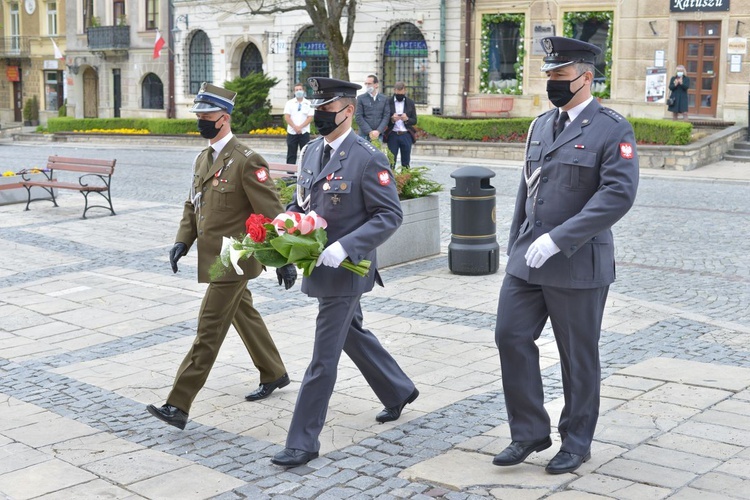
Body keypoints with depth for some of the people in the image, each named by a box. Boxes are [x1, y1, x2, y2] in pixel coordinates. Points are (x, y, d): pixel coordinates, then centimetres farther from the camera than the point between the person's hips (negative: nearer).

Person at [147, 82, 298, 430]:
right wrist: (183, 241, 3)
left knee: (209, 330, -8)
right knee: (245, 316, 22)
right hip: (214, 258, 9)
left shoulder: (246, 161, -17)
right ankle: (274, 374, 40)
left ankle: (178, 406, -8)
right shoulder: (203, 159, 10)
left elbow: (271, 213, -17)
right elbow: (193, 205, 18)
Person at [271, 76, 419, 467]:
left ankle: (303, 442, 4)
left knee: (324, 355, -4)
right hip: (320, 268, 9)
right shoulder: (311, 151, 8)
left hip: (345, 271, -8)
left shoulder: (368, 159, -16)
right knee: (352, 334, 24)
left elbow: (390, 214, -17)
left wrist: (345, 247, -27)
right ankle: (399, 391, 46)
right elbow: (301, 203, 18)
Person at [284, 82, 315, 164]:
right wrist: (295, 127, -13)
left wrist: (300, 127, -14)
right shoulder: (290, 103, 6)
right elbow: (286, 117, -1)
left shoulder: (308, 104, 5)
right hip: (292, 132, 1)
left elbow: (310, 118, -3)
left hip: (304, 132, -1)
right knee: (291, 155, 3)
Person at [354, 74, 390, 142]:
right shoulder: (361, 98, 3)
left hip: (379, 134, 2)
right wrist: (369, 132, -11)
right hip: (365, 135, -2)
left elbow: (386, 116, 4)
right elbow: (358, 117, -3)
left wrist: (378, 131, -10)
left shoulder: (384, 99, 8)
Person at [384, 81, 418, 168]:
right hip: (392, 135, -1)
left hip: (406, 135, 2)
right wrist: (392, 119, -21)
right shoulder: (388, 102, 2)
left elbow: (414, 120, 6)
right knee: (391, 161, -2)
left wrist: (407, 119, -15)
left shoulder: (410, 103, 8)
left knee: (406, 162, 4)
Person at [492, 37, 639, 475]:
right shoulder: (541, 126, 11)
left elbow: (619, 194, -21)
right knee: (511, 337, 3)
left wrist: (557, 239, -25)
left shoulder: (613, 130, -10)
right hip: (528, 259, 6)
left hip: (578, 264, -6)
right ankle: (530, 433, 18)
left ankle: (576, 442, 24)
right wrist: (516, 248, 16)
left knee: (579, 356, 7)